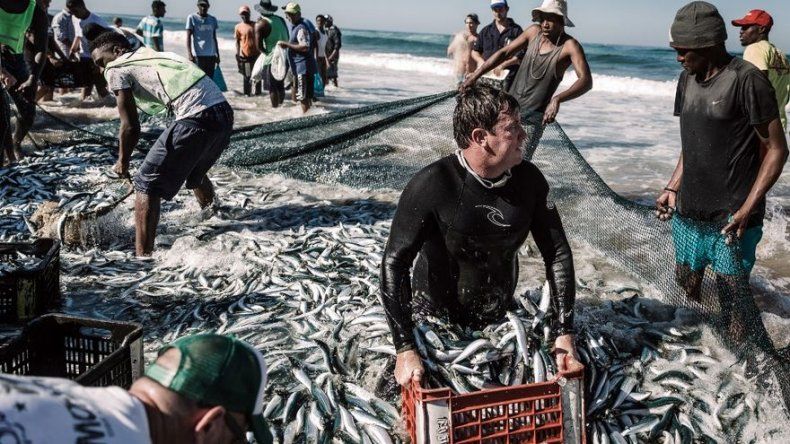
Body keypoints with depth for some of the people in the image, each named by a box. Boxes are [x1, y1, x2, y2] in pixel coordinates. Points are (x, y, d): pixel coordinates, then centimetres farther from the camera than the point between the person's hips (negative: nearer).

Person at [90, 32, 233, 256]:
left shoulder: (116, 68, 7)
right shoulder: (152, 55, 29)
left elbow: (131, 126, 3)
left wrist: (122, 162, 19)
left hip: (197, 118, -8)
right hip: (225, 112, 8)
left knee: (147, 184, 0)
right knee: (195, 173, 33)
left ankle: (143, 257, -6)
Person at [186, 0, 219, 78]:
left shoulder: (212, 19, 13)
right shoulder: (192, 18, -1)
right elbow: (188, 37, -5)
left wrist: (217, 54, 16)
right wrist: (189, 54, -15)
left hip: (211, 55, 5)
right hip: (198, 55, -5)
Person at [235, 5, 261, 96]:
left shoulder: (255, 25, 7)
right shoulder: (238, 27, 0)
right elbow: (237, 41, 2)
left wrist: (261, 51, 11)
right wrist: (238, 53, -8)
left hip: (256, 54, 3)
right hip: (245, 55, -3)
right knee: (247, 76, 0)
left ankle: (258, 92, 15)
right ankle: (247, 93, 7)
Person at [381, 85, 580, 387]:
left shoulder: (529, 179, -13)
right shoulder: (431, 185, -27)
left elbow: (557, 252, -7)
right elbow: (394, 263, -26)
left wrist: (565, 336, -14)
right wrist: (405, 351, -32)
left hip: (499, 317, 4)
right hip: (436, 319, -4)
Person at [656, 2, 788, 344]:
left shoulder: (747, 80, -12)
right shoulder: (688, 79, 10)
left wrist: (747, 209, -17)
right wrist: (672, 188, 10)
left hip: (730, 218, -7)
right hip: (688, 213, 7)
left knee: (733, 298, -6)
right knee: (687, 290, 12)